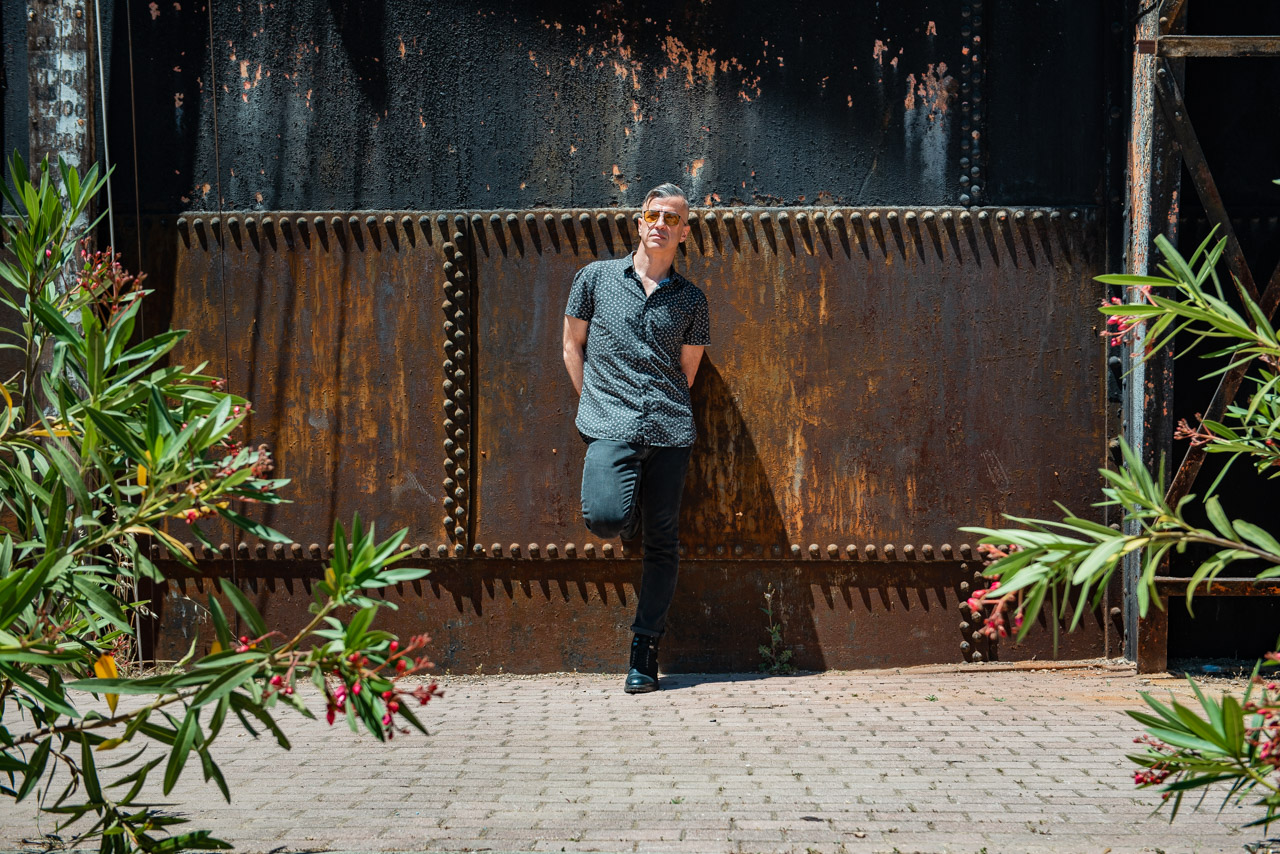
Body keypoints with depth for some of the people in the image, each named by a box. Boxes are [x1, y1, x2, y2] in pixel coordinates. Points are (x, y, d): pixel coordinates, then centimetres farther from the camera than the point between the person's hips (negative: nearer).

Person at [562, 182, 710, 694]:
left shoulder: (691, 300, 12)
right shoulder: (596, 278, 9)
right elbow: (573, 346, 14)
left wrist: (661, 411, 11)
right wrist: (597, 403, 9)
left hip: (669, 429, 2)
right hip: (609, 427, -2)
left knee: (662, 541, -1)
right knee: (605, 518, -24)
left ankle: (644, 651, 8)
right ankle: (630, 522, 14)